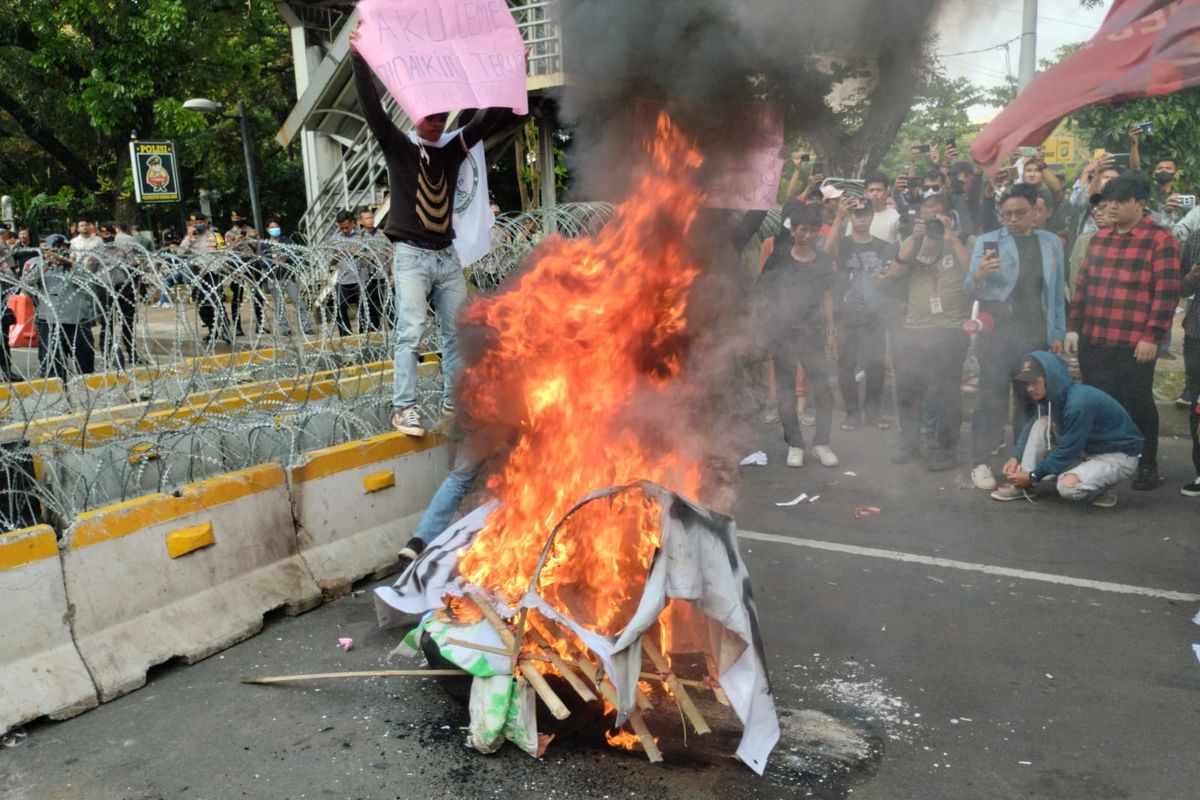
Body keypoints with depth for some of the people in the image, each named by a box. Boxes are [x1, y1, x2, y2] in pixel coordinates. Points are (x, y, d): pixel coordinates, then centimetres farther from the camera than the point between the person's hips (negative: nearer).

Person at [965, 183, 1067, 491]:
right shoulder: (987, 241, 1)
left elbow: (1058, 291, 11)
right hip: (997, 333, -3)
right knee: (990, 397, -3)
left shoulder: (1052, 243, 11)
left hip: (1037, 335, 3)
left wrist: (1057, 333, 4)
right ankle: (980, 463, 0)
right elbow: (971, 291, -6)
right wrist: (978, 275, -29)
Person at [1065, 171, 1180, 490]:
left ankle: (1147, 466, 21)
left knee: (1137, 405, 5)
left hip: (1134, 344, -5)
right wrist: (1075, 327, 10)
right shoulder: (1099, 239, 13)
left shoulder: (1160, 239, -6)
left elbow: (1167, 292, -11)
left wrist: (1151, 337, -15)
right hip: (1092, 341, 5)